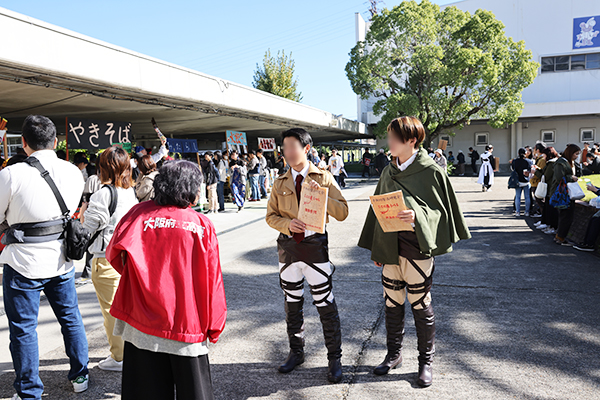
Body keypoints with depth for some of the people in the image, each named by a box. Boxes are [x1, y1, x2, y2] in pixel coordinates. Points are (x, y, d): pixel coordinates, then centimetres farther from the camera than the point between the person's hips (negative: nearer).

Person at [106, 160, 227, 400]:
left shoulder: (141, 213, -4)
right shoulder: (202, 225, -6)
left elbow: (114, 253, -9)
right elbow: (212, 280, -4)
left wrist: (134, 275, 11)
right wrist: (214, 326, 6)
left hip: (143, 323, 2)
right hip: (187, 325, -1)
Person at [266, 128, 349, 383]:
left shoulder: (324, 178, -1)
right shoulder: (280, 183, 8)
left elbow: (342, 213, -6)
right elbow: (270, 216, 9)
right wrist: (287, 224, -12)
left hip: (315, 245, -3)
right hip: (288, 247, 4)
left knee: (325, 304, 1)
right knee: (292, 303, 15)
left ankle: (334, 359, 17)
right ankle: (296, 353, 33)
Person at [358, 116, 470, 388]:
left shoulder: (431, 172, -7)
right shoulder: (388, 173, 10)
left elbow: (441, 209, -6)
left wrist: (417, 216, -26)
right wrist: (376, 248, 14)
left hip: (416, 248, -5)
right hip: (389, 249, 5)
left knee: (420, 305, 5)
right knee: (392, 302, 13)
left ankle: (426, 360, 23)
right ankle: (394, 354, 31)